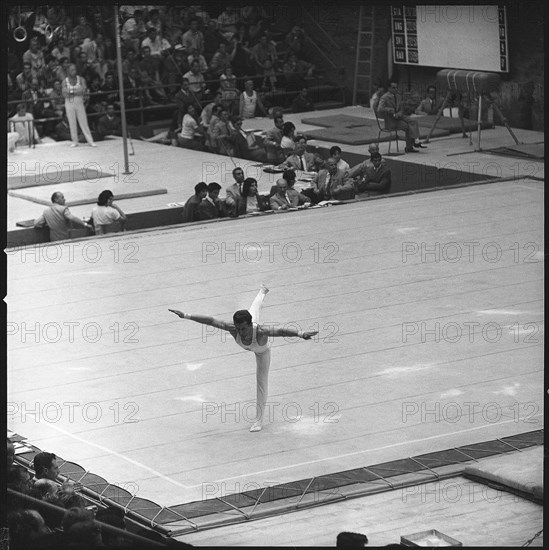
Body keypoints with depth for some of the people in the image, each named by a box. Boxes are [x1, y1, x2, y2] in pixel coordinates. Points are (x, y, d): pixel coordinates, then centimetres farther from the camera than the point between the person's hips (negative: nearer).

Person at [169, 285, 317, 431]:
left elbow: (281, 331, -68)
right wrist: (186, 316, -42)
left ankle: (260, 418, 20)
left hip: (262, 351, -3)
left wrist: (301, 334, -83)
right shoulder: (233, 328, -45)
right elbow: (210, 320, -41)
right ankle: (262, 292, 71)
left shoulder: (261, 331, -54)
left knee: (262, 381, 6)